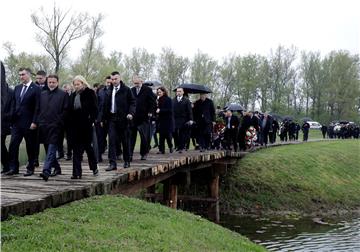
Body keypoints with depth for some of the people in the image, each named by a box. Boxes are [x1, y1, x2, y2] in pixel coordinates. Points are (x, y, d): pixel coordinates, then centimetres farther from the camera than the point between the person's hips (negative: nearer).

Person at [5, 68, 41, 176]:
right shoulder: (17, 88, 13)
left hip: (29, 123, -5)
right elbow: (14, 105, 15)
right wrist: (12, 119, 8)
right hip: (17, 122, 5)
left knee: (31, 147, 4)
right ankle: (13, 168, 7)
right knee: (13, 145, 0)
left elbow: (37, 107, -11)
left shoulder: (36, 89, -6)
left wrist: (34, 122, -16)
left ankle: (30, 168, 14)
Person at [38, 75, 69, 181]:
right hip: (43, 126, 6)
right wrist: (40, 121, 8)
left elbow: (65, 110, -3)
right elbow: (39, 109, 17)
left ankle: (46, 171, -19)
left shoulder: (63, 94, 1)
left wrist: (58, 122, -10)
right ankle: (57, 168, 28)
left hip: (55, 126, -6)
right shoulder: (42, 94, 16)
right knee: (48, 149, 13)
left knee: (51, 148, -12)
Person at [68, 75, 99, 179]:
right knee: (76, 149, 1)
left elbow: (94, 108, -6)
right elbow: (70, 110, 14)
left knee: (87, 146, 6)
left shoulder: (90, 93, -2)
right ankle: (77, 173, 2)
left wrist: (92, 120, -14)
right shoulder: (73, 95, 14)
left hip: (86, 125, -5)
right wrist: (70, 122, 3)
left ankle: (94, 167, 28)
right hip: (75, 125, 5)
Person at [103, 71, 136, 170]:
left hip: (123, 118, -3)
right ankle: (112, 163, -3)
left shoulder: (126, 90, 0)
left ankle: (127, 161, 22)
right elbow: (106, 106, 15)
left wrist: (131, 113, -16)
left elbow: (133, 102, -2)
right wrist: (103, 119, 12)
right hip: (112, 118, 3)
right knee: (112, 141, -4)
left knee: (125, 141, 7)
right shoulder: (109, 91, 12)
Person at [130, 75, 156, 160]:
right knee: (131, 136, -1)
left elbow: (153, 102, -1)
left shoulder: (147, 90, -1)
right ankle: (129, 154, 2)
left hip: (144, 118, -2)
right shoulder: (131, 90, 10)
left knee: (145, 137, 4)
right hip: (133, 118, 2)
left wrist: (150, 112, -7)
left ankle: (144, 154, 16)